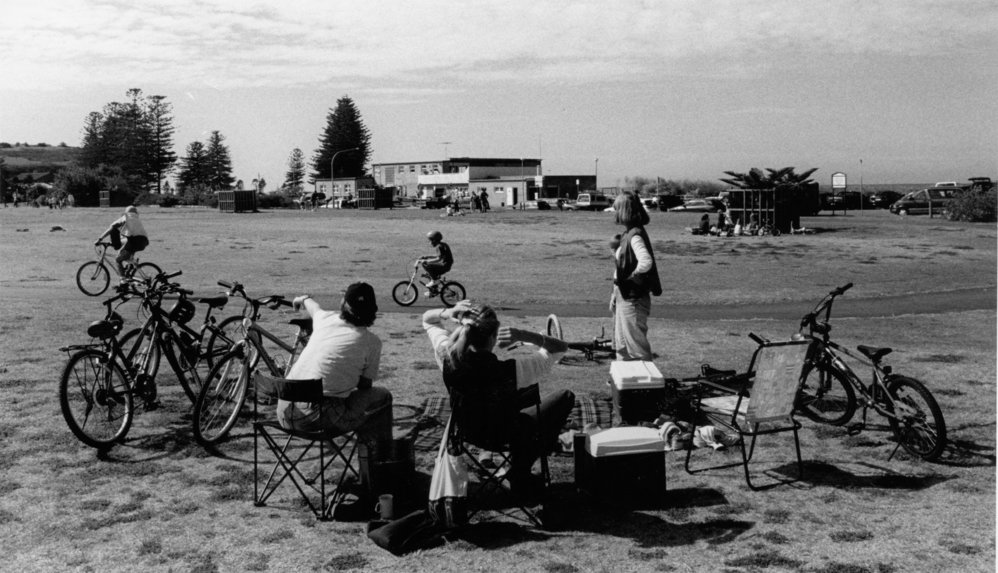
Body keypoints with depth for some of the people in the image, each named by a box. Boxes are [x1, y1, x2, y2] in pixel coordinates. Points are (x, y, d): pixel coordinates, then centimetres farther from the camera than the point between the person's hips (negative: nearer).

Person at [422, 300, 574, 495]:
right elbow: (560, 348, -25)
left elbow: (427, 319, -6)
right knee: (565, 397, 14)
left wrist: (448, 312, -27)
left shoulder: (447, 357, -27)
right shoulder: (509, 371, -38)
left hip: (466, 431, 5)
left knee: (530, 389, 28)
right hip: (500, 436, -5)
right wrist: (523, 336, -37)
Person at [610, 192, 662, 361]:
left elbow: (646, 262, -36)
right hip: (624, 298, 10)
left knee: (637, 347, -1)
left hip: (633, 300, -10)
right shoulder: (628, 234, 10)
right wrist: (615, 294, 18)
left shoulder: (635, 235, -18)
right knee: (622, 346, 19)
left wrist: (632, 276, -19)